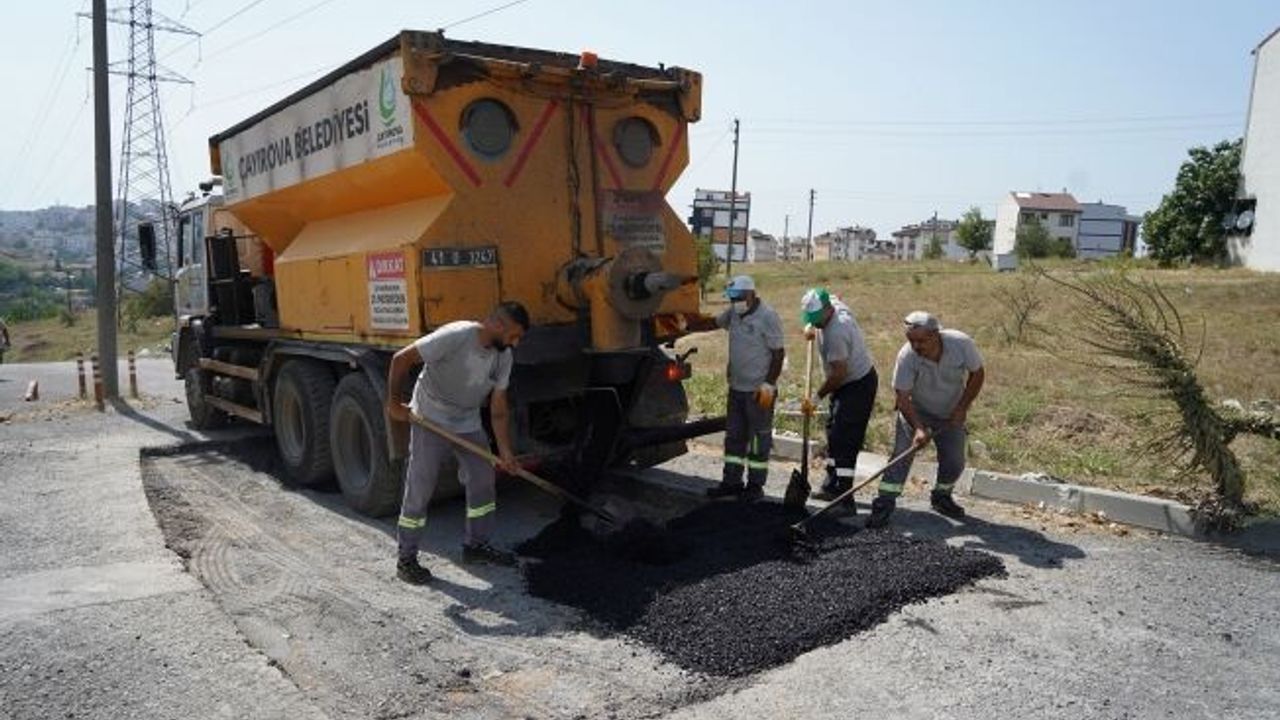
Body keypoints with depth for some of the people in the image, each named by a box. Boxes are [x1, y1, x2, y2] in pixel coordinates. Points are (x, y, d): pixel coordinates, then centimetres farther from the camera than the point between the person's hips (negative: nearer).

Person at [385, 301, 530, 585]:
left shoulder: (503, 356, -5)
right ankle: (406, 559, 9)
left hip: (469, 424, 7)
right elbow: (402, 359, -23)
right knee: (419, 489, -4)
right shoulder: (455, 336, -27)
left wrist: (505, 450, -2)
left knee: (482, 480, 9)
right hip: (431, 422, -7)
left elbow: (499, 406, 1)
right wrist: (394, 403, -18)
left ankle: (476, 544, 25)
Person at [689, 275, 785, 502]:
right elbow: (712, 323, 21)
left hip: (759, 391, -8)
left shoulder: (768, 317, -14)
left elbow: (778, 353, -14)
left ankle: (755, 485, 12)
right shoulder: (733, 313, 7)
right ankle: (731, 481, 23)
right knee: (734, 436, 13)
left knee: (759, 439, 3)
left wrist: (769, 385, -17)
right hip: (736, 388, 8)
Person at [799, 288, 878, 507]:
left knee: (844, 441, -13)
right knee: (834, 433, 17)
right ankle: (833, 486, 29)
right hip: (848, 382, 11)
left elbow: (839, 373, -27)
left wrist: (817, 397, -17)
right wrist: (812, 328, 12)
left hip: (858, 385, -11)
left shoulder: (836, 332, -30)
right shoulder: (834, 303, -1)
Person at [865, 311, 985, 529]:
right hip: (915, 411, -2)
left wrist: (962, 407, -14)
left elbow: (977, 374, -7)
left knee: (954, 462, 3)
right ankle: (884, 504, -13)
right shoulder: (907, 356, -30)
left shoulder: (962, 344, -25)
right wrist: (918, 428, -35)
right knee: (902, 453, -15)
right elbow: (902, 397, -25)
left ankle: (941, 497, 29)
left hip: (951, 415, 2)